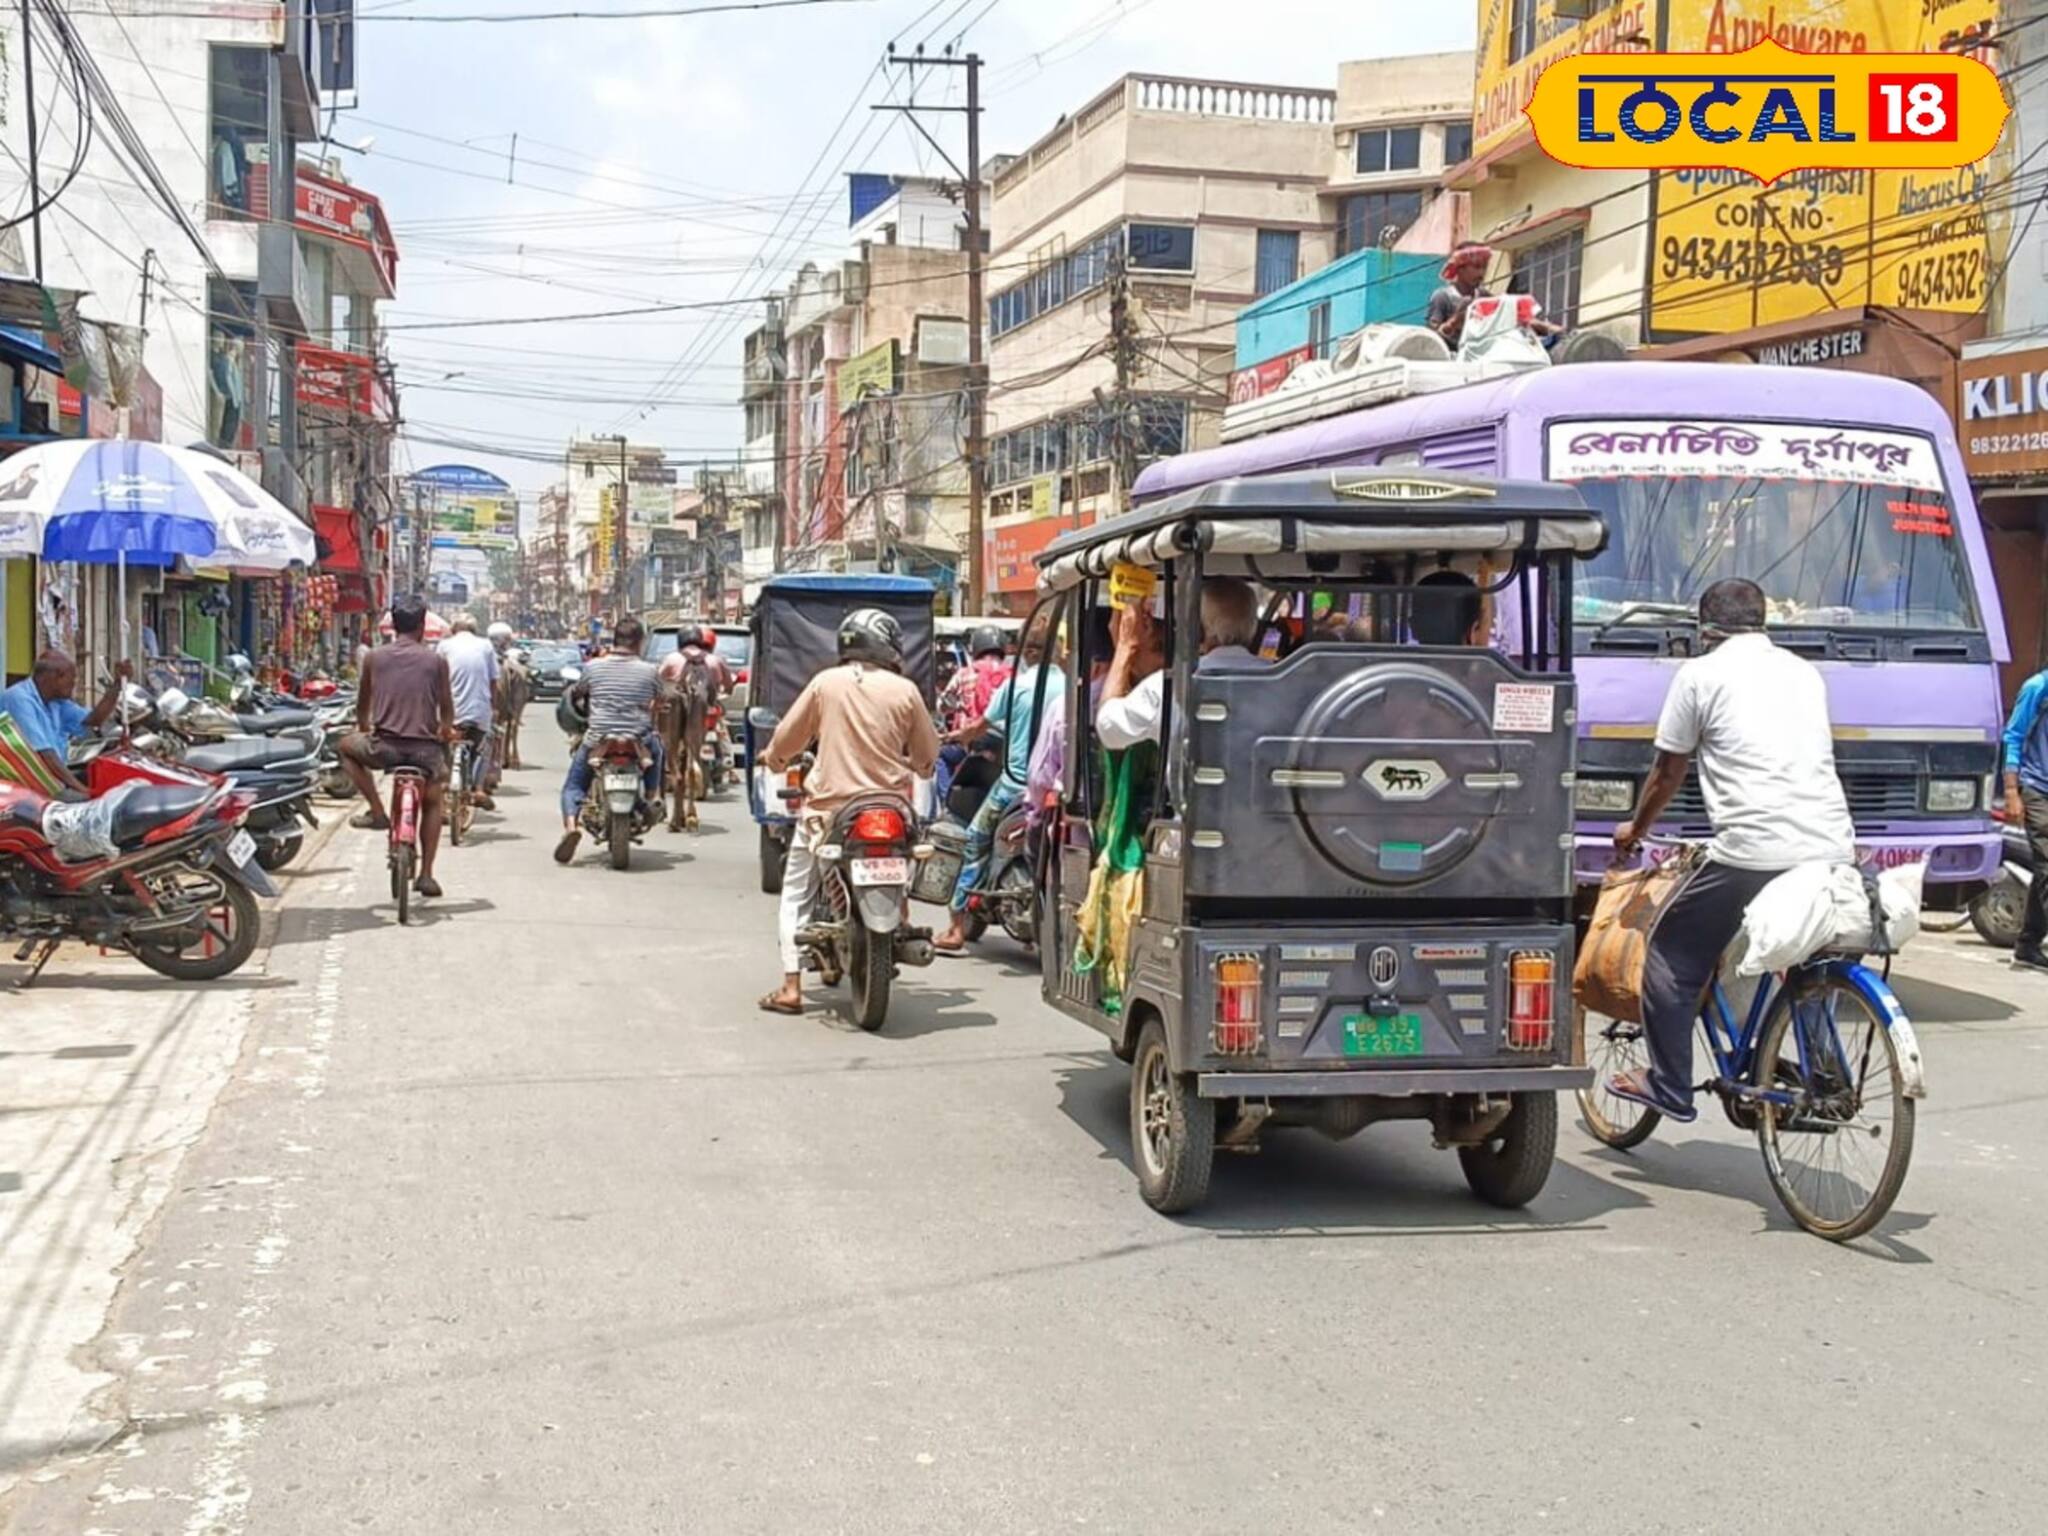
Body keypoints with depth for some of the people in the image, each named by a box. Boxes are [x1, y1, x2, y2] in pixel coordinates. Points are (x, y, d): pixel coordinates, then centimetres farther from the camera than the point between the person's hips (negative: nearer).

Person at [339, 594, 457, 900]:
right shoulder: (436, 660, 2)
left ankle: (377, 811, 20)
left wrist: (364, 731, 36)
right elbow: (446, 707, 9)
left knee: (347, 746, 31)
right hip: (425, 748, 1)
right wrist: (446, 731, 31)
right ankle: (426, 875, 19)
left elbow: (363, 704, 16)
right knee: (433, 803, 25)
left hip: (384, 746, 0)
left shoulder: (374, 657, 5)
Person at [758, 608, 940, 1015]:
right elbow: (928, 755, 7)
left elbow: (787, 738, 5)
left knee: (796, 893, 8)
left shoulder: (825, 683, -2)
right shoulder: (905, 691, -2)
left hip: (828, 806, -1)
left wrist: (773, 759, 26)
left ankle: (791, 987, 1)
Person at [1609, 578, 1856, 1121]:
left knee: (1670, 955, 10)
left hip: (1752, 852, -6)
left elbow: (1667, 773, 11)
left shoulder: (1701, 674, 5)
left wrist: (1635, 828, 29)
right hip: (1833, 851, 6)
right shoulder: (1805, 671, 21)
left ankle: (1668, 1088, 11)